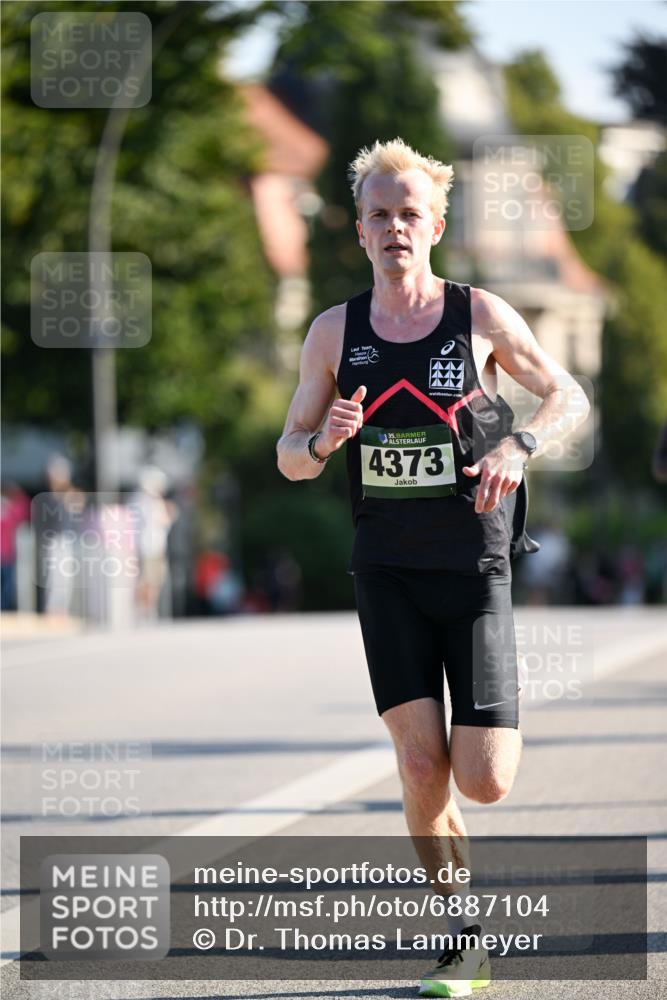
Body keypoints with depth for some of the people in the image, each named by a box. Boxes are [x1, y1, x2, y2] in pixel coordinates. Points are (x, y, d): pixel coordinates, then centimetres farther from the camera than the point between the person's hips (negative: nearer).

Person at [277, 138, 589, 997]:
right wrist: (325, 441, -17)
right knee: (419, 766, -8)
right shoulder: (334, 332, 1)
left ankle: (498, 727, 31)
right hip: (387, 572, 2)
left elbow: (568, 397, 7)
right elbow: (288, 458, 7)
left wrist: (518, 446, -13)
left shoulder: (480, 315, -4)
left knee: (484, 783, -7)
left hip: (475, 570, -1)